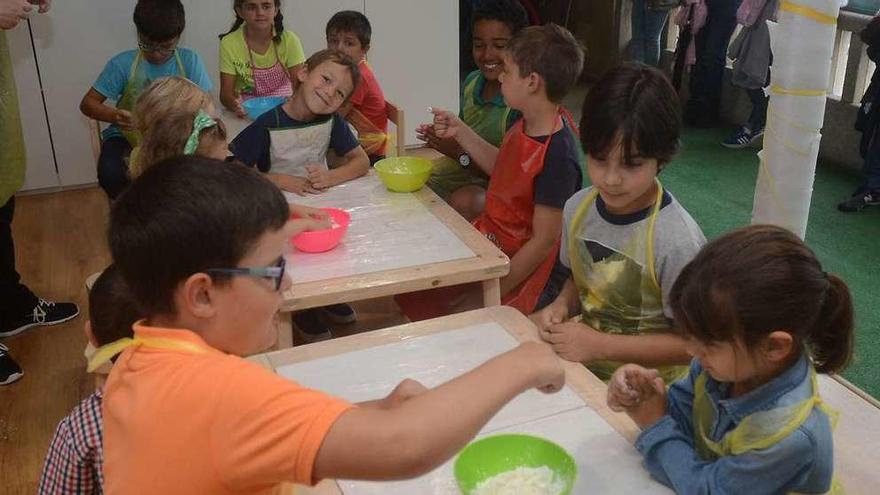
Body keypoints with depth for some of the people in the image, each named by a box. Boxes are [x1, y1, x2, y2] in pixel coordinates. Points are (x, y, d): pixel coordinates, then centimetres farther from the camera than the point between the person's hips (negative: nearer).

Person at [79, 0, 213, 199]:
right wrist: (113, 115, -29)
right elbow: (88, 103, -6)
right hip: (128, 135, 0)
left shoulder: (189, 61, -7)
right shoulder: (123, 64, -9)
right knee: (110, 174, -31)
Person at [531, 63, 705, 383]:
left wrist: (601, 345, -20)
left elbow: (689, 343, -15)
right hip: (577, 353, 6)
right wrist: (561, 307, -7)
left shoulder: (678, 241, -24)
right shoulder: (578, 207, -4)